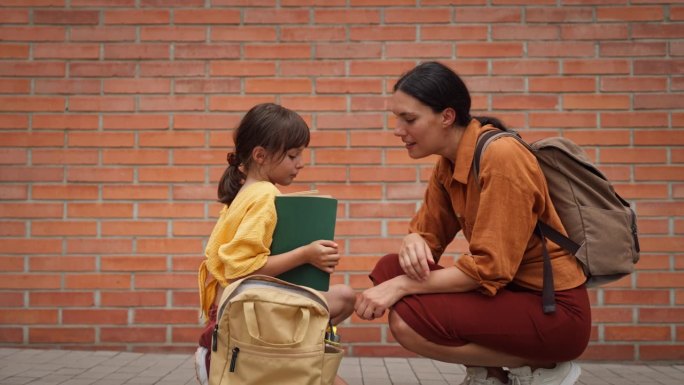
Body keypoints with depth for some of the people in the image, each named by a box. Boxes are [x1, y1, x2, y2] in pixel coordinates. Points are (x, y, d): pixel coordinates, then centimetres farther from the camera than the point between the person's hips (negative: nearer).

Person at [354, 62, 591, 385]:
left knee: (408, 320, -23)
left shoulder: (501, 157, -21)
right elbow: (428, 231, 9)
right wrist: (412, 242, -15)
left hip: (554, 309, -8)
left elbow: (489, 268, -24)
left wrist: (402, 286, -21)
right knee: (388, 269, -3)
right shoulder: (447, 163, 5)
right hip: (510, 291, 8)